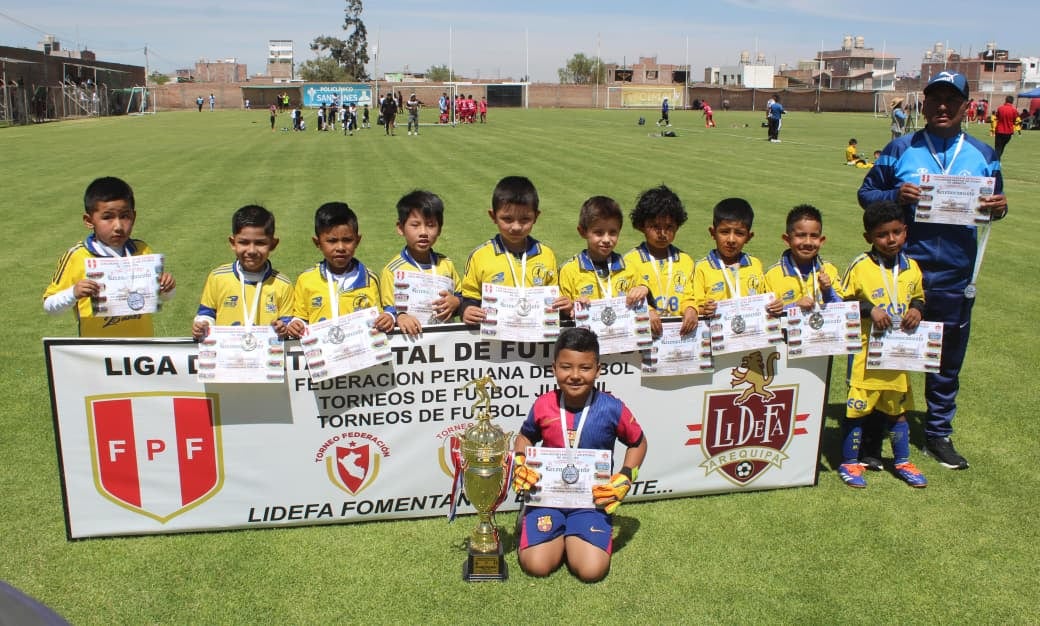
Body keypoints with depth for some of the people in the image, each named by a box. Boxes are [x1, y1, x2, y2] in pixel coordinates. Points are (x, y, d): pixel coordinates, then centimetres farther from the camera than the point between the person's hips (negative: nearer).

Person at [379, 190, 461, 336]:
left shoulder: (446, 264, 11)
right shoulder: (393, 270, -2)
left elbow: (460, 296, 21)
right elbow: (388, 312, -2)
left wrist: (456, 302, -1)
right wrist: (399, 317, -23)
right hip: (410, 336, -4)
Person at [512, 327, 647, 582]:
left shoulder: (612, 409, -12)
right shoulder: (543, 405, -7)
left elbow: (638, 443, 6)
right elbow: (525, 437, 13)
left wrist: (624, 480, -7)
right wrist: (520, 464, -6)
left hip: (593, 501, -1)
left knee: (592, 570, -18)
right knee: (536, 566, -15)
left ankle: (573, 539, 17)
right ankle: (558, 537, 20)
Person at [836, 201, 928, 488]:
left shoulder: (911, 267, 5)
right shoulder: (860, 267, -10)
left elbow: (919, 298, 19)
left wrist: (916, 310, -3)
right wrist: (870, 310, -21)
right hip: (866, 351, -5)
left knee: (897, 408, 17)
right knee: (856, 406, 1)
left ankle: (902, 461, 32)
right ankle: (849, 463, 16)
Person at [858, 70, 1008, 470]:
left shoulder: (983, 155, 8)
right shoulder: (900, 149, 1)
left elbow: (995, 200, 15)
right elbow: (865, 192, 3)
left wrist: (998, 208, -9)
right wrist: (895, 195, -17)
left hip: (955, 276, 3)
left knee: (948, 360, 12)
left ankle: (939, 434, 28)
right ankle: (873, 431, 19)